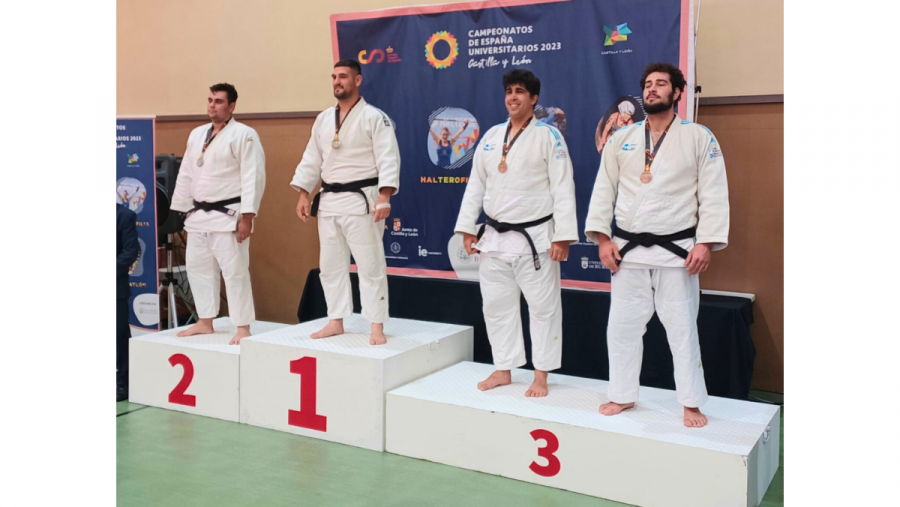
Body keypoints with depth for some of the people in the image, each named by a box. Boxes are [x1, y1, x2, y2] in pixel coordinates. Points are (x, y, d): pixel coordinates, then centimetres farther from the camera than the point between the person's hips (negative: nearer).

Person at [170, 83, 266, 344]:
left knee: (234, 271, -7)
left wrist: (247, 217, -20)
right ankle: (205, 322, 27)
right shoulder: (197, 134, 13)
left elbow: (253, 177, -16)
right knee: (198, 267, 13)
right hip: (199, 215, 8)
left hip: (228, 215, -8)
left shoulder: (244, 134, -10)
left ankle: (243, 328, 2)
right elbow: (186, 175, 18)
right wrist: (181, 211, 14)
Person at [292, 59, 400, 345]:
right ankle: (336, 322, 24)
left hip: (361, 200, -6)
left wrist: (384, 197, -22)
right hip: (329, 201, 7)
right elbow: (311, 159, 15)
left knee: (370, 265, -3)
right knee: (331, 264, 12)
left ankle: (377, 327, 5)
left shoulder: (374, 117, -6)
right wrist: (304, 195, 8)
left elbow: (388, 159, -13)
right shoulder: (323, 119, 13)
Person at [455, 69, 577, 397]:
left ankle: (541, 376, 15)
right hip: (495, 237, 5)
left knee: (543, 307, 2)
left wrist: (562, 236, -16)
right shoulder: (492, 136, 10)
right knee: (497, 306, 12)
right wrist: (467, 228, 6)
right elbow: (476, 184, 12)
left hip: (535, 237, -5)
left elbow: (562, 188, -10)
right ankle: (503, 370, 25)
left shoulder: (548, 136, -6)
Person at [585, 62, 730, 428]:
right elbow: (604, 189, 6)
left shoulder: (699, 137, 0)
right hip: (628, 250, 3)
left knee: (682, 328, 4)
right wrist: (603, 238, -3)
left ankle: (691, 404, 18)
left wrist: (705, 243, -13)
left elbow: (714, 195, -4)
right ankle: (623, 396, 24)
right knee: (622, 326, 8)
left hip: (677, 250, -2)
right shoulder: (621, 139, 7)